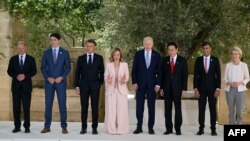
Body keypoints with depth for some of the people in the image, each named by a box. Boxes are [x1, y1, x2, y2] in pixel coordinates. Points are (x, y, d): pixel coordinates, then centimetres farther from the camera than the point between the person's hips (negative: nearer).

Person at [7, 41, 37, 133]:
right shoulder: (13, 59, 10)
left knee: (26, 107, -2)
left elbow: (34, 71, 1)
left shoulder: (31, 59, 6)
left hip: (26, 86, -2)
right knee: (16, 107, 2)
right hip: (16, 86, 2)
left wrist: (25, 76, -14)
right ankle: (17, 126, 9)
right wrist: (16, 76, -12)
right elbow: (9, 71, 6)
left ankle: (27, 127, 4)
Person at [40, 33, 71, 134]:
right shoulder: (46, 53, 6)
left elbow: (68, 67, 1)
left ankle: (64, 127, 5)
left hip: (60, 81, -2)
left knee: (62, 104, -1)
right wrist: (48, 78, -9)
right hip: (49, 82, 2)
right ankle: (47, 126, 10)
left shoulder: (65, 53, 2)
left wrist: (61, 77, -12)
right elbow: (43, 67, 6)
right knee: (48, 104, 3)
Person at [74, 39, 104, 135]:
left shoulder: (99, 58, 6)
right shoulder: (81, 58, 8)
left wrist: (100, 83, -1)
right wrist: (77, 86, 1)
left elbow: (102, 72, 7)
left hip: (95, 86, -1)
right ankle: (84, 127, 9)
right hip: (84, 85, 1)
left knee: (95, 107, 0)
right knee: (84, 107, 2)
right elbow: (77, 73, 7)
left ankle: (94, 128, 6)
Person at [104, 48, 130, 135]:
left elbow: (127, 76, 3)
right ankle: (111, 129, 3)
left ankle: (121, 129, 3)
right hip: (111, 89, 0)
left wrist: (124, 80, -19)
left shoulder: (124, 65, 7)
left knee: (122, 109, -3)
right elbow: (105, 76, 4)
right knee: (111, 109, -3)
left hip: (121, 89, 0)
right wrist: (107, 80, -19)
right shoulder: (108, 65, 7)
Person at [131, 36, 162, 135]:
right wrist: (134, 82, -6)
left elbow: (159, 71, 2)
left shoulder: (157, 55, 2)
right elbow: (134, 69, 2)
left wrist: (158, 84, -5)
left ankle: (151, 127, 9)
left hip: (152, 84, 0)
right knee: (139, 106, 2)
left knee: (151, 106, 3)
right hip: (140, 83, 0)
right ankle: (139, 127, 9)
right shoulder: (138, 54, 2)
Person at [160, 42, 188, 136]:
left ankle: (178, 129, 7)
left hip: (177, 88, -2)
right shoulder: (165, 60, 8)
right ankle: (169, 129, 8)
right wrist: (161, 88, 2)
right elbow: (162, 74, 8)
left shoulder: (182, 60, 2)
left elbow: (185, 75, 0)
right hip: (167, 88, 2)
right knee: (167, 109, 2)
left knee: (178, 109, 0)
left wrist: (184, 89, -7)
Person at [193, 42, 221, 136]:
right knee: (201, 109, 2)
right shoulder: (198, 60, 3)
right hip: (201, 87, 1)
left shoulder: (215, 60, 1)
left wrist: (218, 89, -7)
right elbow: (195, 75, 2)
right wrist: (195, 89, -5)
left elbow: (218, 75, 0)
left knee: (213, 109, 2)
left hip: (212, 87, -1)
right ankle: (201, 128, 7)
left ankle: (213, 129, 9)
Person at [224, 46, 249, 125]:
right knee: (231, 111, 6)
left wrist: (240, 83, -14)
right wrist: (229, 83, -13)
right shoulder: (228, 65, 2)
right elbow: (225, 77, 8)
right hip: (229, 90, 1)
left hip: (240, 90, -1)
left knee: (239, 111, -1)